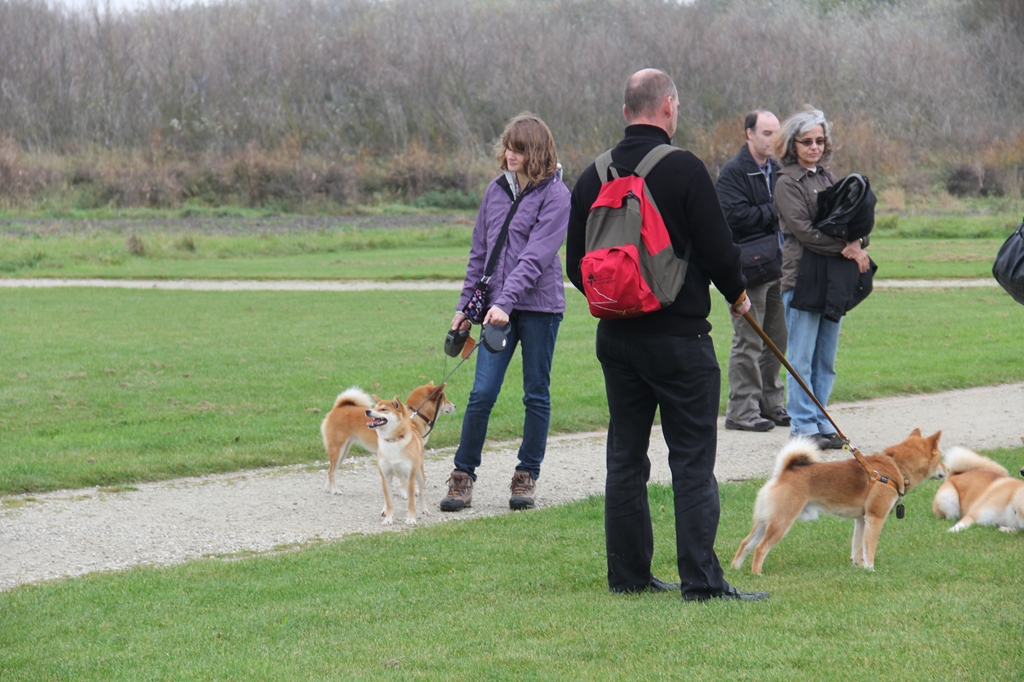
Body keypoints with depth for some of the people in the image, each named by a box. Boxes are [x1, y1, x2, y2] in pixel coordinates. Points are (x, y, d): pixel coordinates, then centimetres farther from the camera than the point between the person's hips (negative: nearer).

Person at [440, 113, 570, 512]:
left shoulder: (555, 194, -7)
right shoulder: (496, 190, 10)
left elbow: (537, 255, -16)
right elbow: (479, 252, 16)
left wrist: (505, 302, -23)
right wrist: (465, 306, 11)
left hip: (539, 306, -4)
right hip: (498, 308, 4)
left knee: (536, 395, 6)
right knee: (481, 393, -4)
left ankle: (527, 476, 16)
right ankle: (463, 475, 3)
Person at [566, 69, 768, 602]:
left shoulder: (593, 177, 5)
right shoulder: (684, 169, -12)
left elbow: (575, 264, 10)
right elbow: (718, 250, -12)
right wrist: (736, 294, 7)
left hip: (615, 336, 6)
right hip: (679, 336, -5)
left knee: (625, 458, 12)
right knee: (693, 461, -3)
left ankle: (628, 575, 14)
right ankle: (700, 579, -6)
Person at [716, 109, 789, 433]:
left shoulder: (776, 170, 15)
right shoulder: (733, 172, -9)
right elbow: (735, 216, -19)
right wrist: (774, 212, -13)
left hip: (776, 266, 8)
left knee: (776, 340, 12)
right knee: (748, 342, -6)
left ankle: (770, 404, 21)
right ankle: (741, 410, -2)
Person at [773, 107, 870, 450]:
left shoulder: (828, 178, 17)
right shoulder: (787, 183, -4)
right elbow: (802, 229, -12)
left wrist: (857, 243, -8)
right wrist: (844, 248, -15)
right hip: (801, 276, -7)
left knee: (826, 358, 9)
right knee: (802, 358, -5)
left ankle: (820, 420, 15)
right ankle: (803, 424, -1)